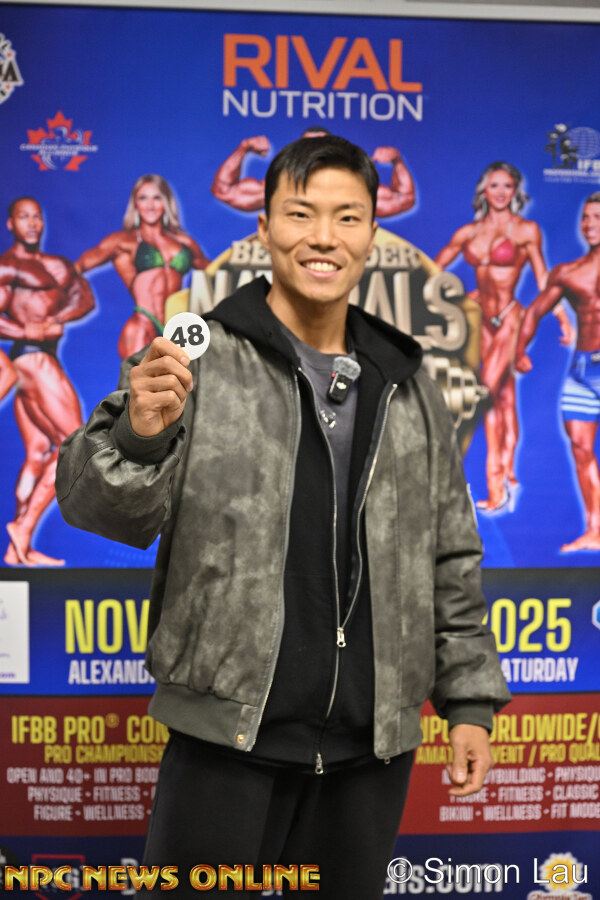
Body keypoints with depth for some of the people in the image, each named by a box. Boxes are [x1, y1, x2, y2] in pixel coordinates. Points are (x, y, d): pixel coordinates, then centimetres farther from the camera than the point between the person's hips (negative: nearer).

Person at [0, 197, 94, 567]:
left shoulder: (59, 265, 19)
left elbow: (86, 298, 6)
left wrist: (56, 319, -11)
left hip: (43, 359, 8)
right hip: (32, 358, -8)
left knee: (38, 452, 6)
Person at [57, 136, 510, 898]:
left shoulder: (405, 386, 11)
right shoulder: (201, 358, -3)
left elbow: (450, 558, 15)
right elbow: (98, 506, -9)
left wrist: (469, 701, 12)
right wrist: (139, 435, -30)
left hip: (371, 749, 4)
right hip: (228, 737, -4)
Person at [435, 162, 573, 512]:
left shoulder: (526, 230, -2)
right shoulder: (469, 232, 8)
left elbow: (543, 279, 0)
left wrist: (564, 319, -3)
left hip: (510, 317, -5)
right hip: (483, 318, 5)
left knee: (488, 391, -16)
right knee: (504, 398, 10)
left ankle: (496, 484, -11)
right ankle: (508, 476, 18)